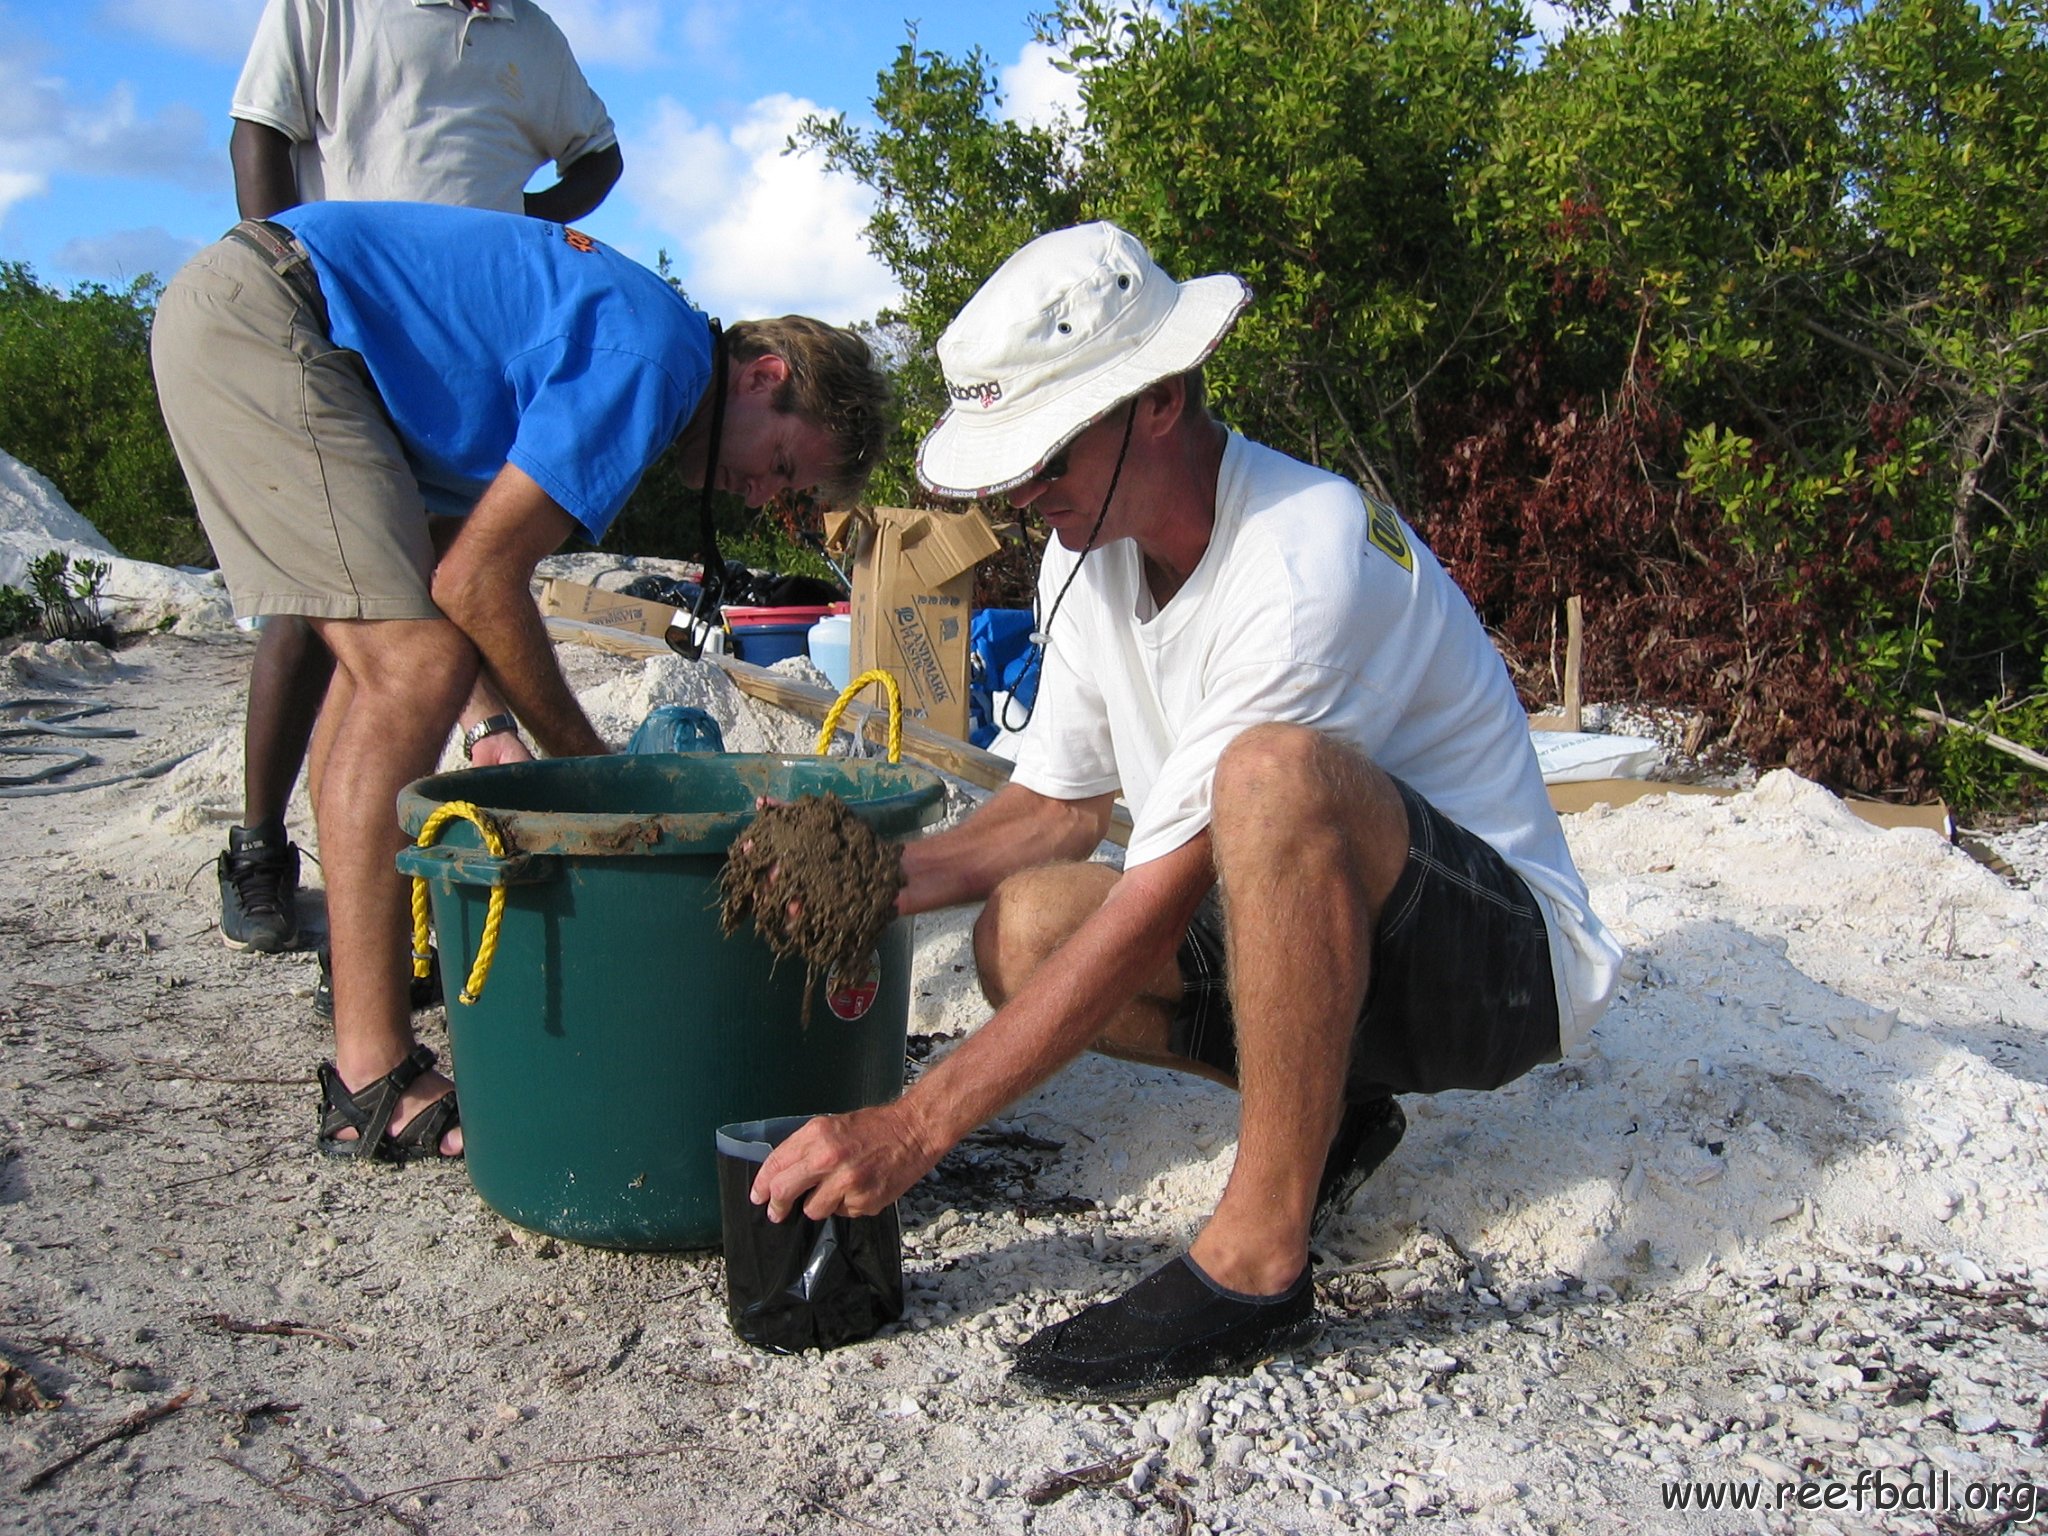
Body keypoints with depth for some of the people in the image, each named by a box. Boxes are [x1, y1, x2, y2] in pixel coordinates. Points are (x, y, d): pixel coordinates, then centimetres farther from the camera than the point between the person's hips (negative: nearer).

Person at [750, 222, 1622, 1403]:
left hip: (1503, 952, -8)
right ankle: (1321, 1108, 3)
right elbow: (1059, 809, 7)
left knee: (1277, 771, -37)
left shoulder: (1304, 557, -28)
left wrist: (917, 1125, -27)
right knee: (1023, 927, -13)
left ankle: (1259, 1262, -26)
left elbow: (1160, 904, -29)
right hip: (1307, 943, 8)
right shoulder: (1089, 551, -1)